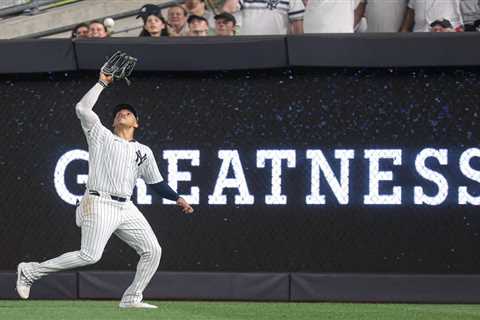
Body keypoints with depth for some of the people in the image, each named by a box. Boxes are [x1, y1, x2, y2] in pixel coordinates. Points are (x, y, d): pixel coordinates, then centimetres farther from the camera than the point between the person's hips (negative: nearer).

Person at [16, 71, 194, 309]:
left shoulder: (143, 152, 21)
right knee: (90, 255, -17)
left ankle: (131, 298, 3)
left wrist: (177, 198, 10)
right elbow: (82, 108, -3)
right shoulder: (101, 136, 9)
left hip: (126, 209, 6)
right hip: (99, 205, -6)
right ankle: (30, 271, -6)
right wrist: (102, 83, 5)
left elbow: (156, 182, 23)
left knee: (153, 250, -4)